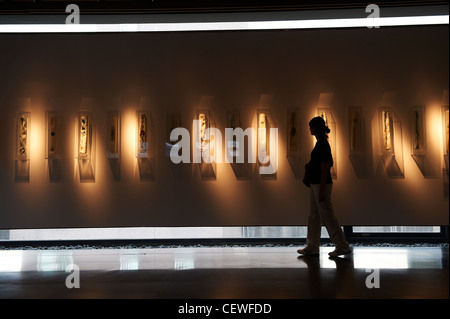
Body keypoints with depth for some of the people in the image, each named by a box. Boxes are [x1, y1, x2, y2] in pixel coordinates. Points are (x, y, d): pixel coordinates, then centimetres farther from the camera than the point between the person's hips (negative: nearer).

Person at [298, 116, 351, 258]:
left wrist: (321, 191, -20)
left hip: (321, 184, -10)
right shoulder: (320, 143, 12)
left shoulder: (322, 145, -18)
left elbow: (325, 169, -20)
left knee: (327, 217, -2)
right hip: (315, 184, 10)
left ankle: (343, 247, 8)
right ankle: (312, 247, 21)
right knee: (313, 216, 13)